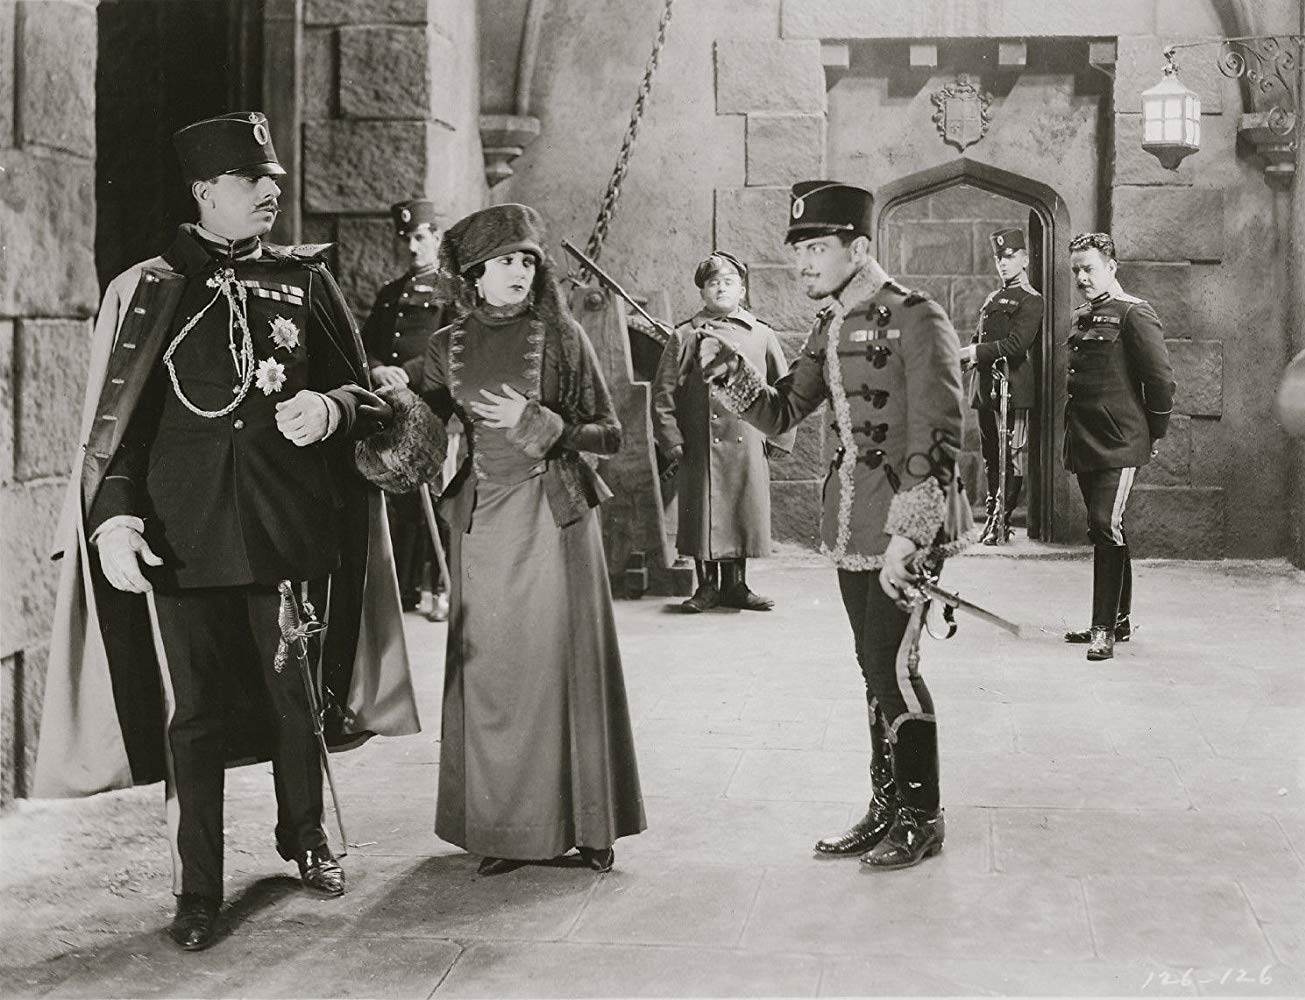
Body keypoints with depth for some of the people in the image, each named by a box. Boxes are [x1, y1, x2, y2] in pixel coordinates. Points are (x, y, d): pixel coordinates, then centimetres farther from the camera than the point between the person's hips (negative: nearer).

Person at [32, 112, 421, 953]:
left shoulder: (306, 279, 9)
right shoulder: (145, 291, 4)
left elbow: (365, 388, 13)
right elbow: (114, 418, 2)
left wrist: (332, 406, -10)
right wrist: (114, 513, -11)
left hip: (294, 526, 2)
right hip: (183, 531, -1)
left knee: (299, 692, 12)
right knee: (194, 710, 3)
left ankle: (306, 836, 35)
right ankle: (198, 890, 14)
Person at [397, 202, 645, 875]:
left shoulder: (560, 335, 0)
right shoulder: (448, 347, 7)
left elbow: (610, 435, 0)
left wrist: (540, 423, -14)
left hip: (553, 515, -2)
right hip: (482, 521, 2)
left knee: (564, 662, -1)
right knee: (489, 669, 2)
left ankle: (586, 824, 11)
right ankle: (501, 827, 11)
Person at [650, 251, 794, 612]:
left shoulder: (762, 336, 8)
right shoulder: (684, 336, 4)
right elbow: (663, 393, 2)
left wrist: (777, 439, 6)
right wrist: (672, 440, -4)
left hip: (748, 448, 2)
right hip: (701, 447, -1)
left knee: (744, 513, 5)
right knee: (704, 514, 1)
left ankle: (736, 586, 17)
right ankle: (707, 586, 13)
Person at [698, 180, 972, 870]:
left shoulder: (917, 320, -13)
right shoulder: (830, 329, 13)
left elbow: (938, 440, -18)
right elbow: (780, 412, 15)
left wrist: (908, 535, -22)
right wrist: (725, 368, -2)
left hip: (909, 523, -8)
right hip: (852, 525, 8)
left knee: (891, 664, -6)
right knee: (875, 665, 13)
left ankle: (921, 819, 9)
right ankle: (885, 809, 25)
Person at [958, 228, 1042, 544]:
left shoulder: (1031, 301, -4)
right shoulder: (992, 300, 20)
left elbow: (1016, 344, -16)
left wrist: (973, 352, -15)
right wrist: (965, 355, 1)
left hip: (1013, 385, -8)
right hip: (985, 384, 8)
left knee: (1013, 453, -4)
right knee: (990, 453, 11)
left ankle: (1003, 521, -4)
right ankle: (992, 515, 19)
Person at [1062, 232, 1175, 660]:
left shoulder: (1134, 314, -9)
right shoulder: (1082, 317, 16)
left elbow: (1160, 378, -10)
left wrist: (1154, 434, -5)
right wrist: (1073, 429, 18)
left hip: (1119, 443, -9)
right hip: (1084, 442, 9)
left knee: (1106, 526, -13)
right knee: (1103, 530, 13)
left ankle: (1105, 629, -9)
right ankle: (1120, 621, 23)